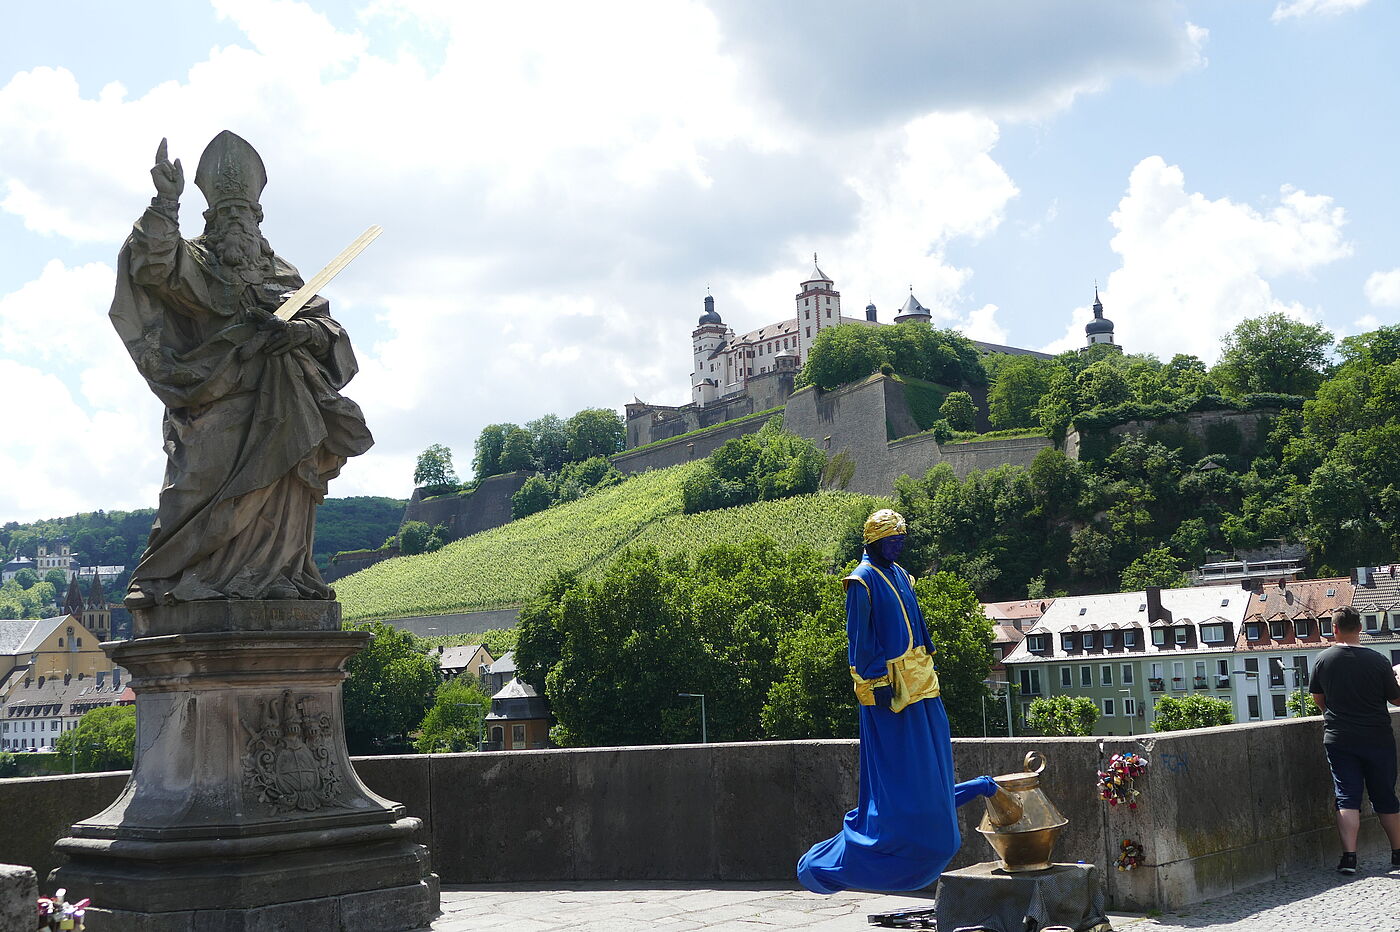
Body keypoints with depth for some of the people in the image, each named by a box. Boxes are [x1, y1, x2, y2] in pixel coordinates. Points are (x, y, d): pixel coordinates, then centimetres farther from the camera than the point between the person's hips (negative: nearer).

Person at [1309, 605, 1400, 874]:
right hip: (1377, 739, 0)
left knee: (1347, 798, 0)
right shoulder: (1377, 661, -9)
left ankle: (1349, 857, -11)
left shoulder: (1324, 659, -2)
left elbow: (1318, 698, 12)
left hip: (1338, 740, 0)